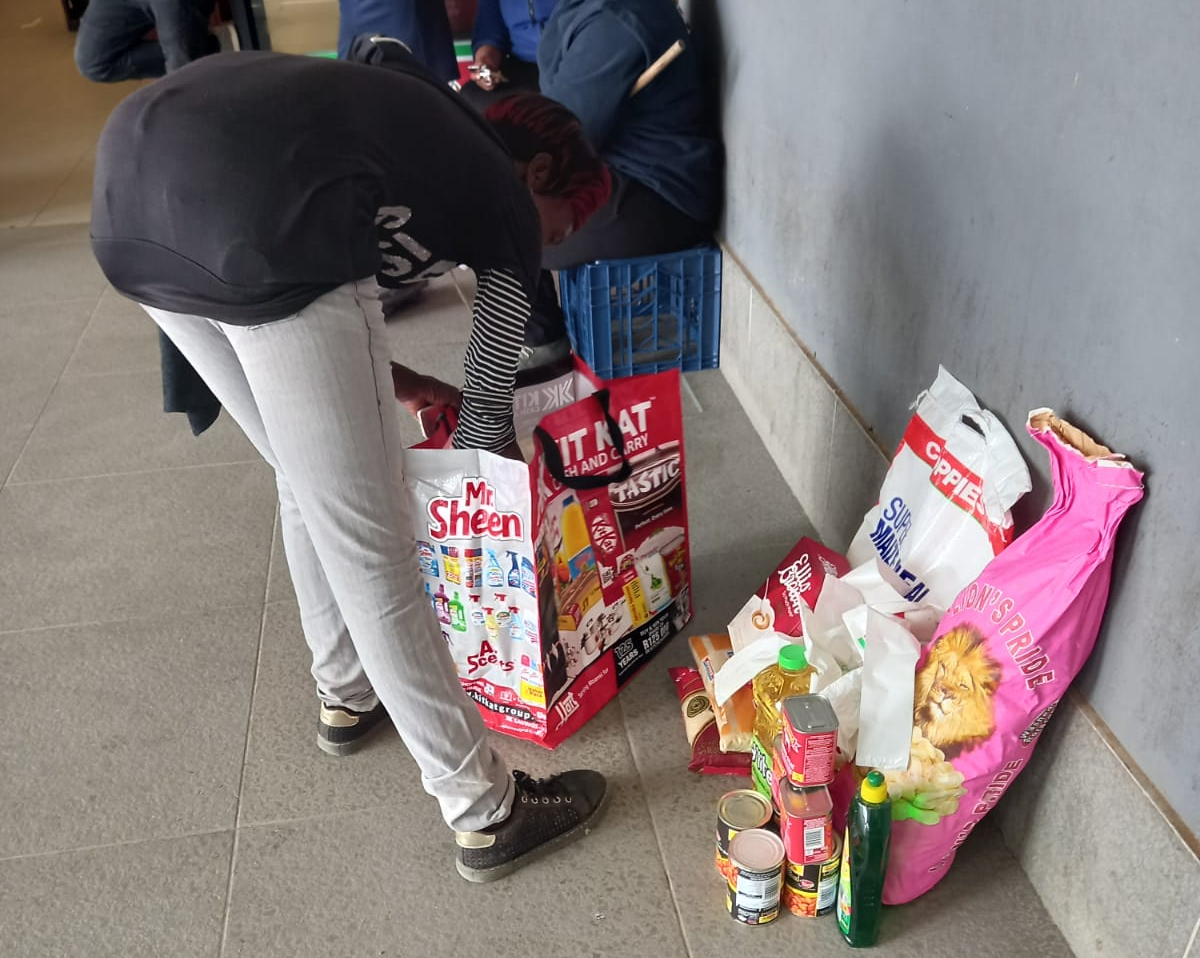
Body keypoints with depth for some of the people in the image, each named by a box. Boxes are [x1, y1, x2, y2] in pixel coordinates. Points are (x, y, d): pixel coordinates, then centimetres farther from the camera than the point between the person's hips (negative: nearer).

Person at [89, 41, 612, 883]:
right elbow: (485, 417, 22)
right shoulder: (510, 205, 18)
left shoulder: (418, 117, 35)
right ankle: (487, 814, 18)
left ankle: (348, 695, 45)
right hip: (256, 229, -8)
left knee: (308, 482, 25)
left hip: (132, 179, 8)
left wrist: (397, 386, 38)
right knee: (367, 544, 3)